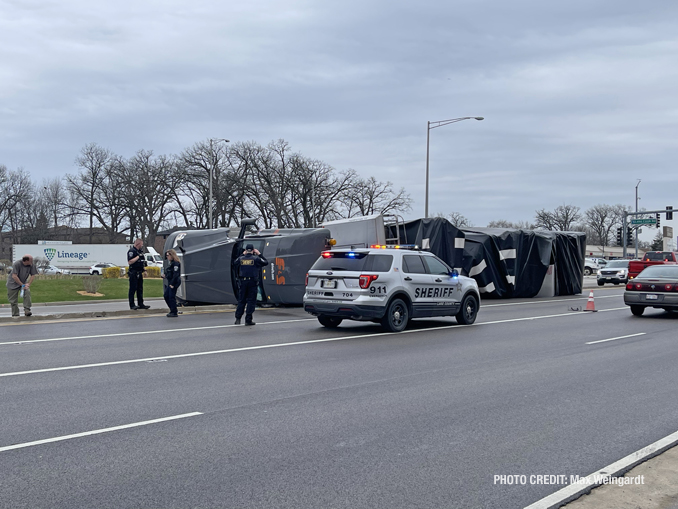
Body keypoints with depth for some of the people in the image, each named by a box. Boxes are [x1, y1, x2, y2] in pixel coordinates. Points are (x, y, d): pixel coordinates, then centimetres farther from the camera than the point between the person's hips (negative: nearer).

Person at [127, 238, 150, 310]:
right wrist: (138, 257, -19)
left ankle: (141, 304, 16)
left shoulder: (140, 251, 16)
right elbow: (130, 262, -21)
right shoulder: (131, 251, -11)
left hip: (139, 273, 9)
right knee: (133, 289, -4)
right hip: (133, 273, -9)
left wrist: (144, 269, 18)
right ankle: (132, 305, -1)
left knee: (140, 289, 11)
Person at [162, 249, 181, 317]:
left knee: (171, 297, -7)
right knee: (166, 295, 14)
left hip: (174, 282, -11)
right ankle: (172, 309, 23)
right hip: (170, 282, 11)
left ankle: (174, 313, 1)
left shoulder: (176, 263, -16)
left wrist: (172, 284, -22)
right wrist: (165, 274, 5)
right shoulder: (171, 263, 15)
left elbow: (176, 274, -21)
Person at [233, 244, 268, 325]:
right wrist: (259, 254, 14)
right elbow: (266, 262, 7)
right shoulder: (256, 259, -5)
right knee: (251, 301, 1)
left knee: (241, 300, 11)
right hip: (252, 282, -3)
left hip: (243, 281, 3)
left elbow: (234, 263, 23)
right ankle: (248, 320, 0)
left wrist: (242, 255, 25)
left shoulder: (241, 259, 2)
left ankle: (238, 318, 8)